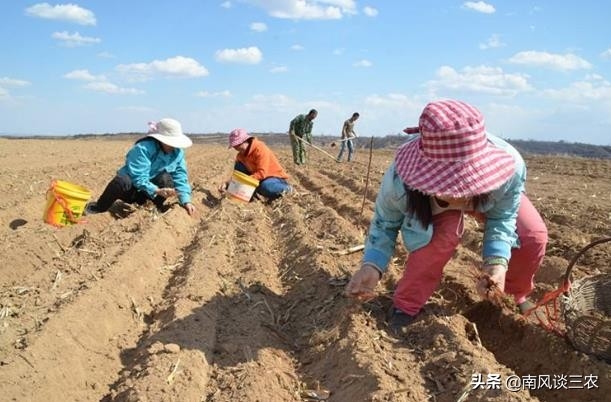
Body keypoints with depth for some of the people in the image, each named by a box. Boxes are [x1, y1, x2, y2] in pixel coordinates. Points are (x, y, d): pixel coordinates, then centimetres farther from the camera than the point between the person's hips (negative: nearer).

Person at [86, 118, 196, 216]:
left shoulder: (177, 151, -10)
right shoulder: (143, 149, -28)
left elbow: (180, 176, -12)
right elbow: (139, 179, -32)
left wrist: (186, 201, -24)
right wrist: (157, 191, -46)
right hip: (130, 188, -4)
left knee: (166, 179, -27)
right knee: (122, 181, -38)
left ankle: (157, 207, -2)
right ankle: (99, 208, -14)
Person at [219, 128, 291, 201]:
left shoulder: (260, 149, -24)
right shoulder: (241, 154, -1)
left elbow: (262, 173, -31)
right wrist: (228, 183, -23)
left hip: (276, 177, -6)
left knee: (265, 187, -41)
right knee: (238, 166, -10)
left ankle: (285, 188, -9)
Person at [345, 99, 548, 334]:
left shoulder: (509, 167, -42)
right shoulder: (400, 182, -45)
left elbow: (502, 218, -23)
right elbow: (385, 223, -25)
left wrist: (498, 261, -41)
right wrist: (372, 265, -43)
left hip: (491, 196, 3)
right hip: (430, 204, -2)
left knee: (533, 236, -10)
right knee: (441, 236, -31)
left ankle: (518, 295, 23)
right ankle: (405, 308, -8)